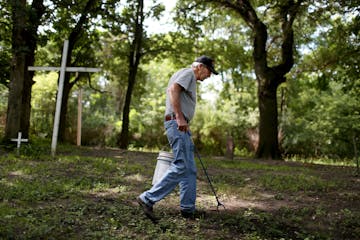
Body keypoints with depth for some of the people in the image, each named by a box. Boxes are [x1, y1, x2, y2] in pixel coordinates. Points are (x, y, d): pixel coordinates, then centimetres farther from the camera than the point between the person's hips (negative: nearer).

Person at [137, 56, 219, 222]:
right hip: (176, 123, -11)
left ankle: (188, 208, 13)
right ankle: (148, 199, -12)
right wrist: (179, 117, -25)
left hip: (182, 126, 11)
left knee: (190, 169, 9)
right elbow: (173, 90, -19)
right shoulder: (188, 73, -2)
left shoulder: (191, 79, 28)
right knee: (181, 167, -14)